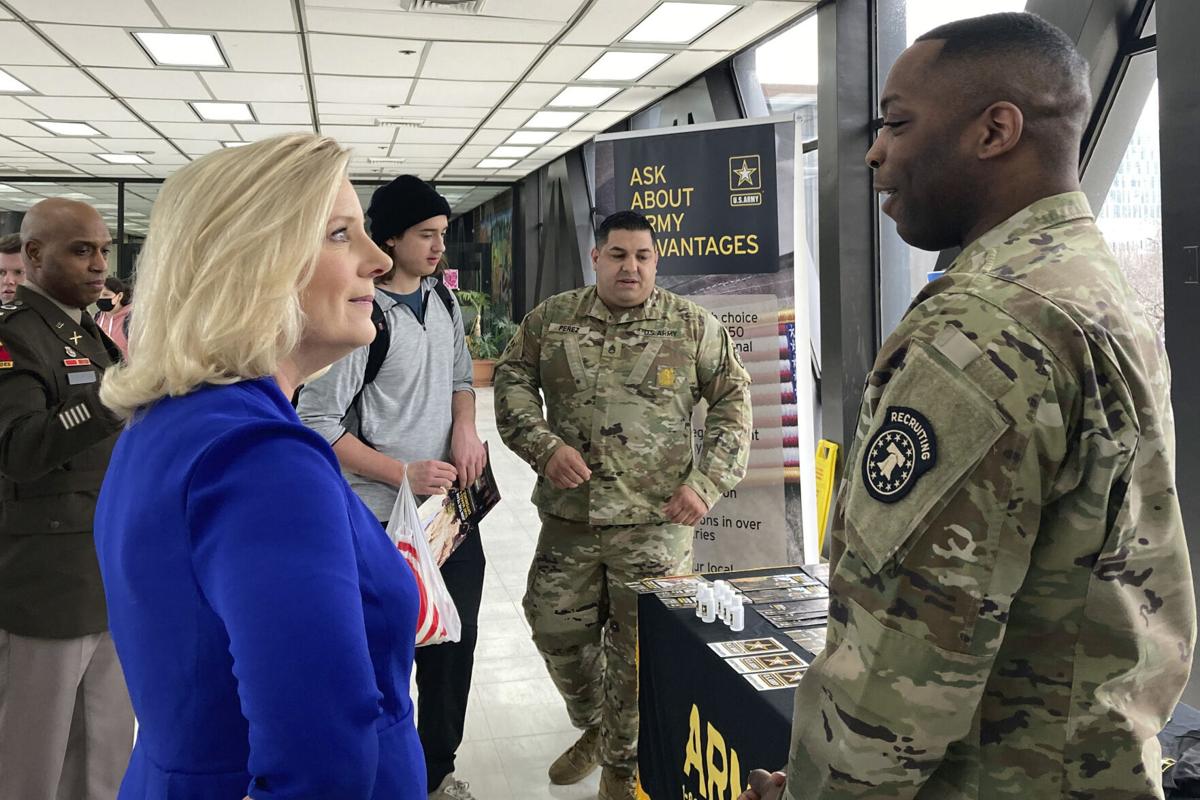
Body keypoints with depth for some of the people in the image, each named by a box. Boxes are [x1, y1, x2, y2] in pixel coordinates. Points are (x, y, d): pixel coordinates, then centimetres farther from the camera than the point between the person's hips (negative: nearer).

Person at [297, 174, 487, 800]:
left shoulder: (442, 299, 6)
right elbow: (317, 423, -16)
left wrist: (465, 429, -2)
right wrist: (403, 473, -21)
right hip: (387, 515, -7)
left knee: (455, 639, 17)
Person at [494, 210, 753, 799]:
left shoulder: (694, 326, 0)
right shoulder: (551, 319, 4)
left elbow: (733, 403, 3)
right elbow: (511, 381, 8)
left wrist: (705, 483, -7)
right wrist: (544, 446, -9)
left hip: (655, 522, -2)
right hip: (567, 516, 3)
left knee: (638, 648, 5)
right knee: (556, 629, 14)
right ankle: (593, 728, 42)